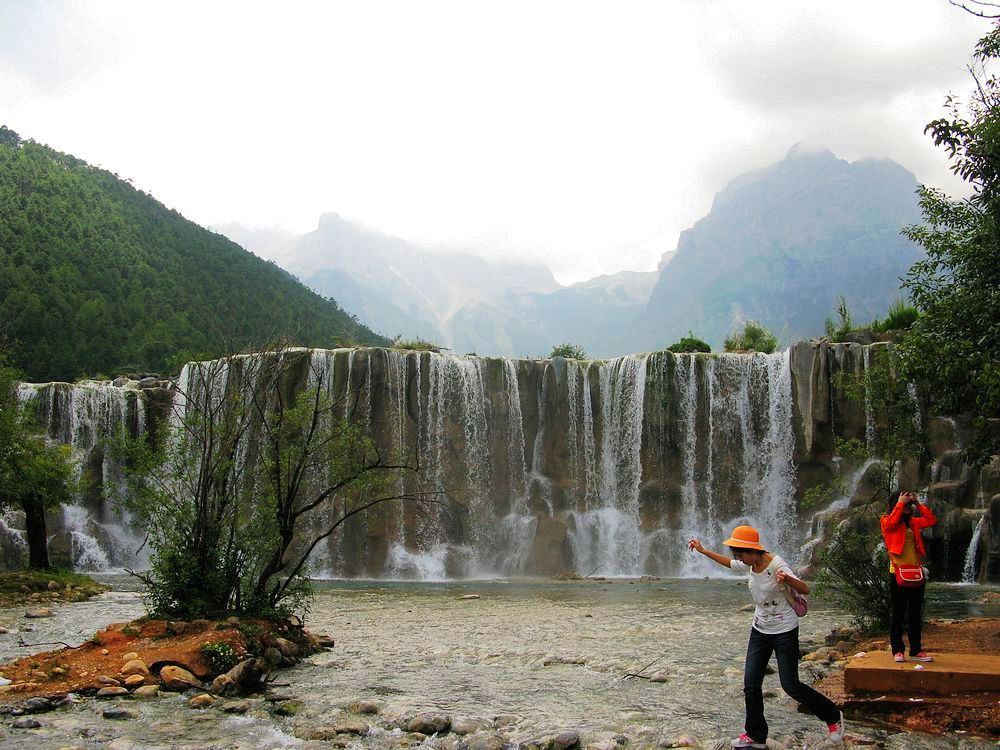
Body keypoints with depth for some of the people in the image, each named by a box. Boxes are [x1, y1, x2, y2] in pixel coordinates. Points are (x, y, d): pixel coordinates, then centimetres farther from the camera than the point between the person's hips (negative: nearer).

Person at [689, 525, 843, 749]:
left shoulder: (776, 565, -25)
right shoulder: (748, 564, -4)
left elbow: (805, 590, -34)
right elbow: (728, 563, 18)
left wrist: (786, 579, -53)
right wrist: (702, 550, 19)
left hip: (784, 631, -7)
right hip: (760, 630, 7)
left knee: (790, 685, 0)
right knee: (750, 684, 3)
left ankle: (832, 716, 22)